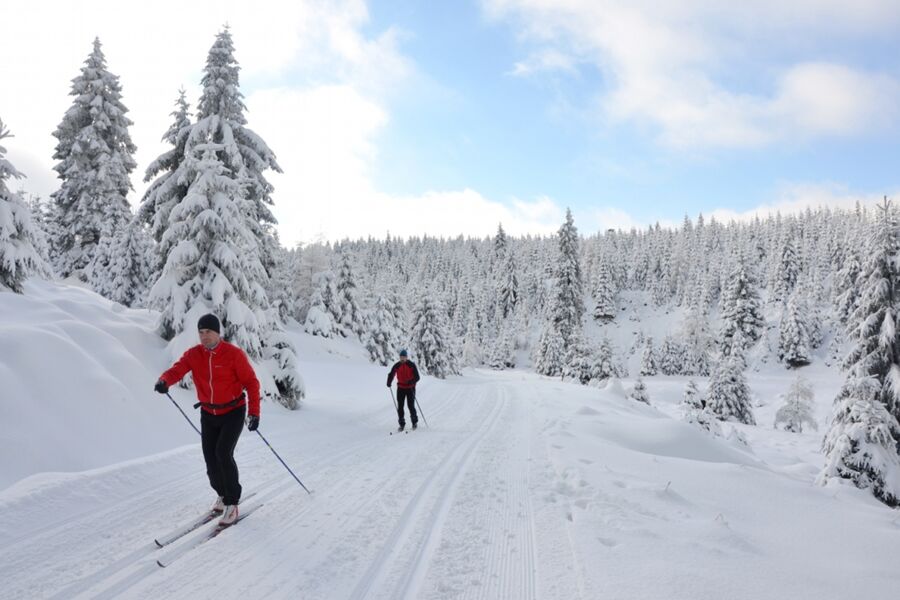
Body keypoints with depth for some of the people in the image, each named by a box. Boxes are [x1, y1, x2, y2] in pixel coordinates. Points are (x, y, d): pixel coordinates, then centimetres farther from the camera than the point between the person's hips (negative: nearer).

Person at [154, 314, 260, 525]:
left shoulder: (234, 354, -15)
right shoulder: (193, 355, -4)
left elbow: (251, 382, -12)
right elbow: (177, 370, -20)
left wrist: (254, 412, -17)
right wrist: (164, 381, -43)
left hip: (233, 412, -4)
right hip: (208, 414, 4)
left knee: (223, 453, -19)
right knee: (210, 457, 5)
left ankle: (232, 504, -5)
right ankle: (222, 494, 33)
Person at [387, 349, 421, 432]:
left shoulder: (412, 365, -8)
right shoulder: (397, 366, 0)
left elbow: (417, 377, -10)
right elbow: (391, 374, 7)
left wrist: (411, 381, -30)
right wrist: (389, 382, -13)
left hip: (410, 388, -3)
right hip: (401, 388, 3)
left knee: (411, 406, -5)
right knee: (400, 407, -1)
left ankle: (415, 422, 16)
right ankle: (402, 424, 8)